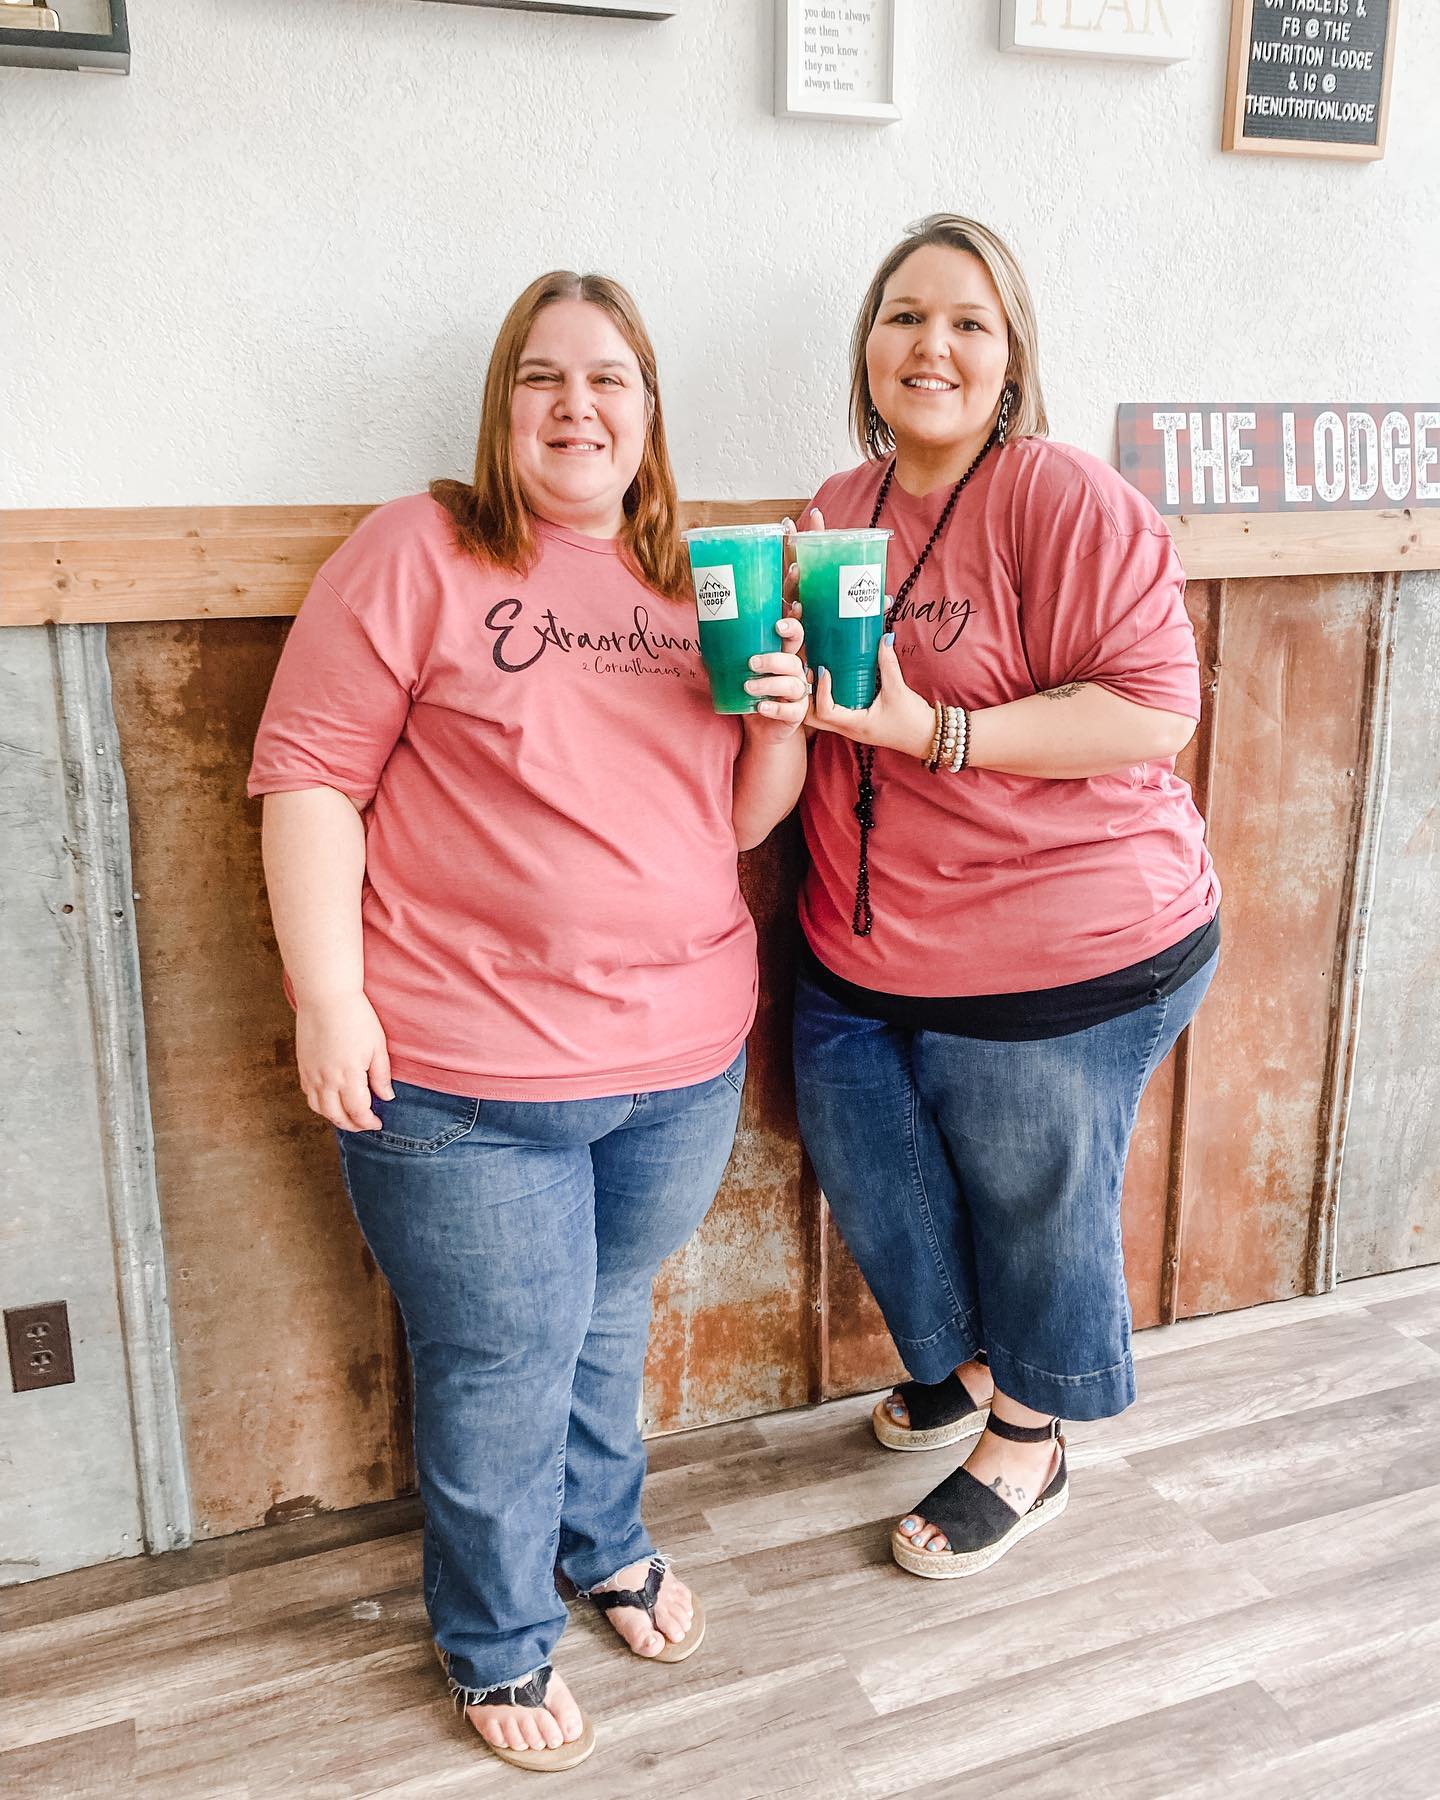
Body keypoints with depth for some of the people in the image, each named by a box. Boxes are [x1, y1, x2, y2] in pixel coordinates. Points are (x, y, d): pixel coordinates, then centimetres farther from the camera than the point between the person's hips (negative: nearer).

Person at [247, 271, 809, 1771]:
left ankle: (605, 1543, 50)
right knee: (502, 1373, 9)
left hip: (682, 1060, 5)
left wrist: (781, 720, -7)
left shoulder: (695, 586, 11)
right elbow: (309, 772, -9)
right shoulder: (422, 553, -6)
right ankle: (498, 1646, 35)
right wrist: (328, 996, -15)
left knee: (608, 1327, 23)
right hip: (466, 1078, -4)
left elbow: (743, 816, 14)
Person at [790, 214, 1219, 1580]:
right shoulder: (840, 510, 8)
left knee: (1035, 1207, 11)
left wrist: (935, 730, -26)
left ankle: (1028, 1444, 40)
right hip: (866, 954, 7)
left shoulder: (1063, 501, -15)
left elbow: (1154, 707, -22)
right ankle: (964, 1363, 50)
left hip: (1060, 955, -7)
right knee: (869, 1171, 19)